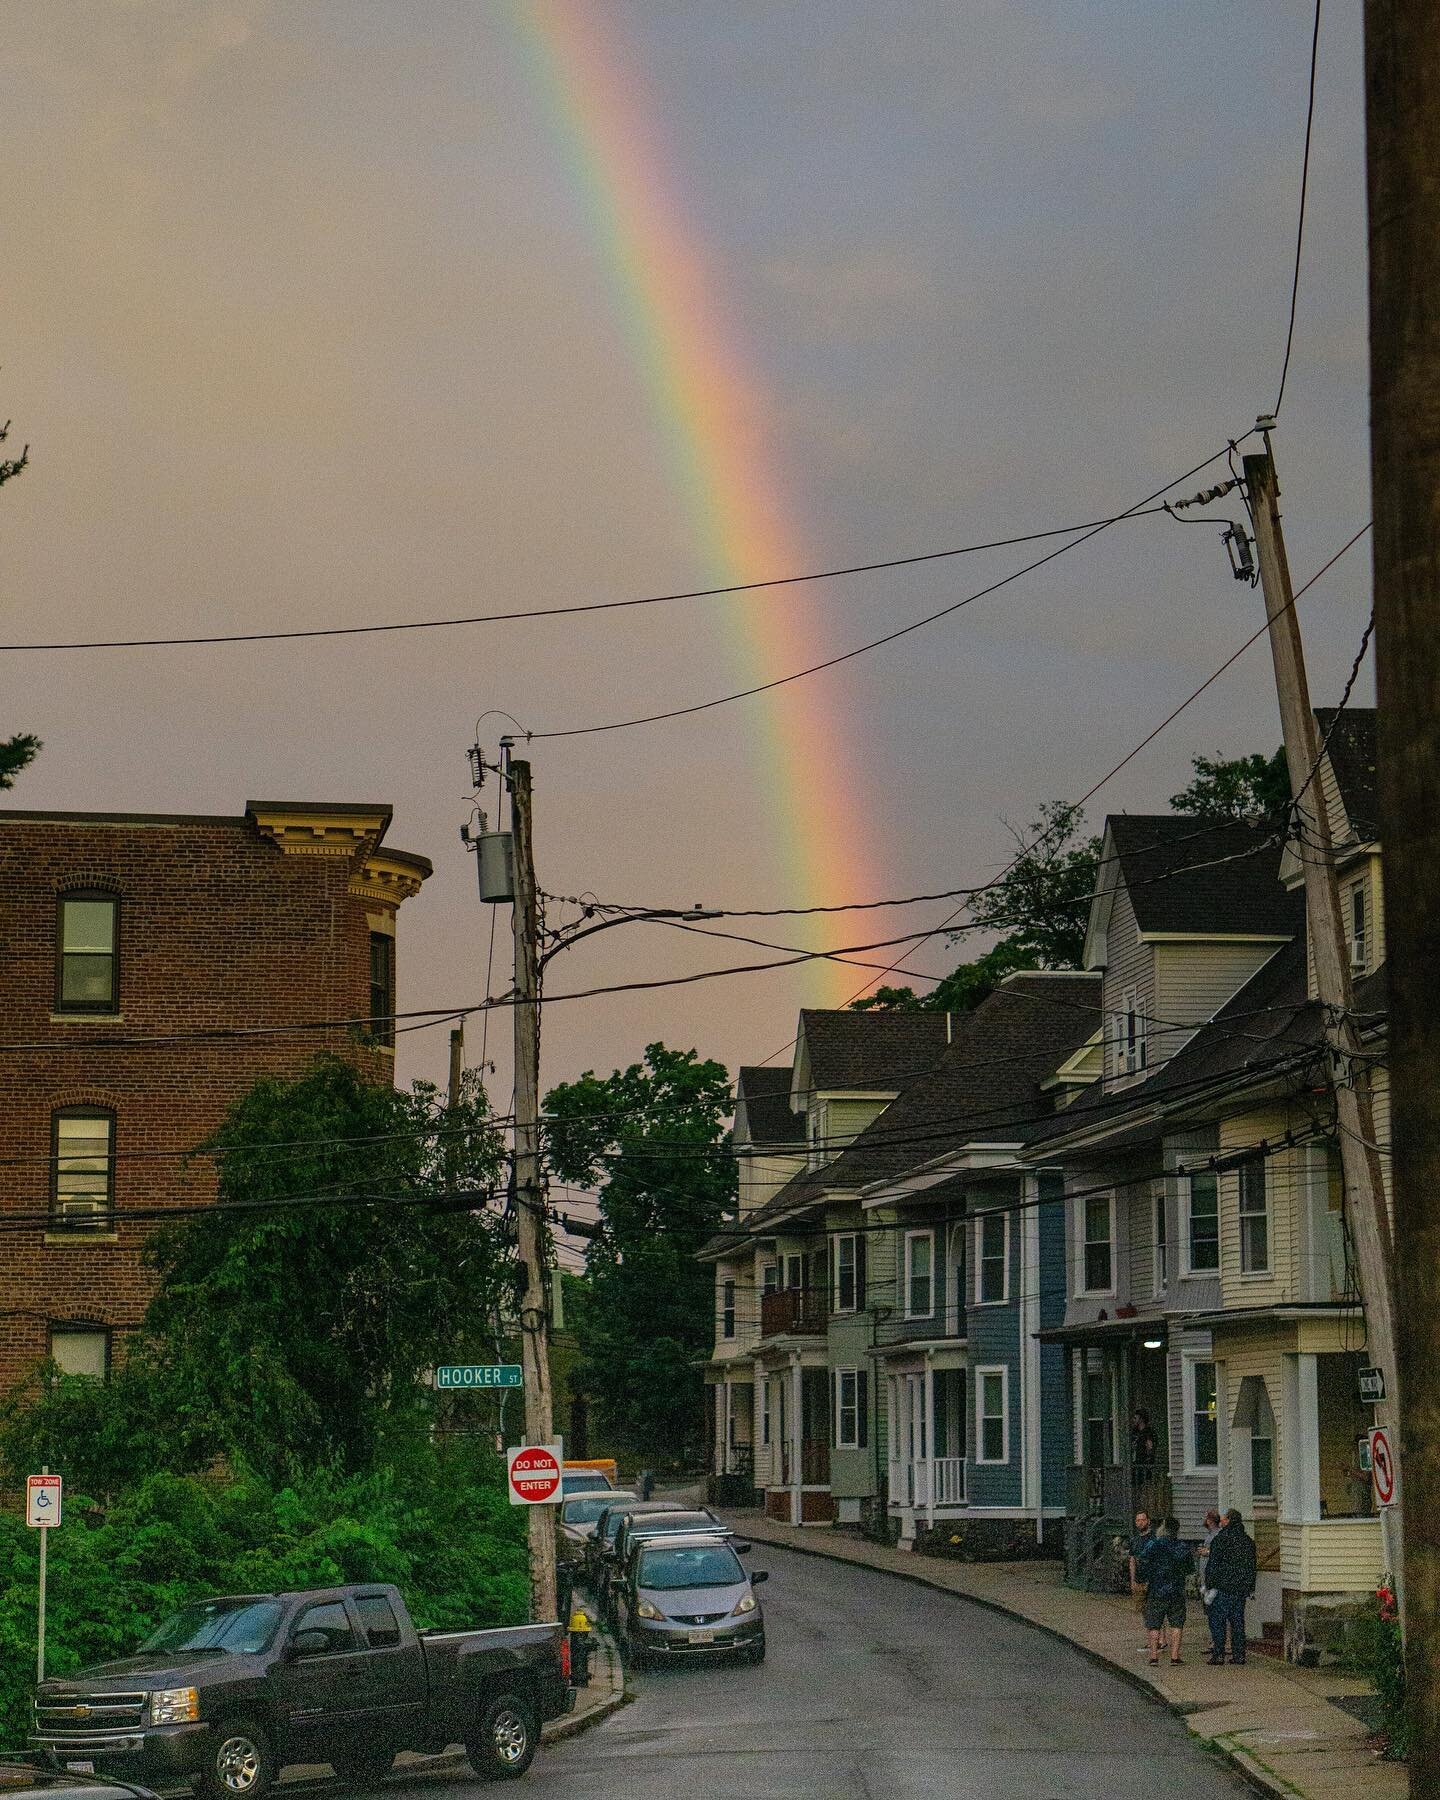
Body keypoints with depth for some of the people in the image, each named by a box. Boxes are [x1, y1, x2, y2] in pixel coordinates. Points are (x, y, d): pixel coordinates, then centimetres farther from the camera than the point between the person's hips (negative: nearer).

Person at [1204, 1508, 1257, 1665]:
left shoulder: (1221, 1539, -10)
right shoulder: (1248, 1541, 11)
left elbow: (1213, 1565, -12)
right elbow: (1252, 1567, 17)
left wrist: (1209, 1586, -8)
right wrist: (1250, 1588, 22)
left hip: (1222, 1587, -6)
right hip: (1241, 1588, 6)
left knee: (1217, 1622, -1)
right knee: (1238, 1622, 11)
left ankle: (1218, 1655, -6)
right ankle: (1239, 1654, 9)